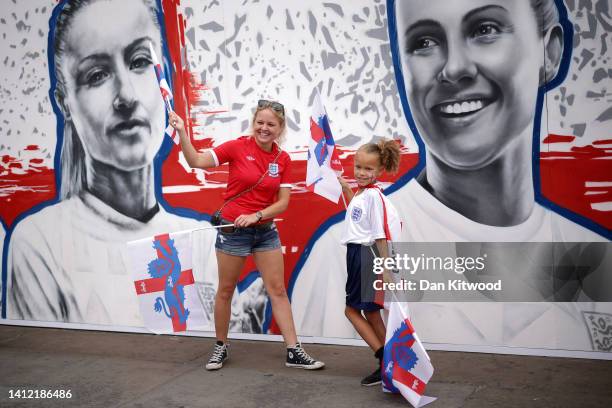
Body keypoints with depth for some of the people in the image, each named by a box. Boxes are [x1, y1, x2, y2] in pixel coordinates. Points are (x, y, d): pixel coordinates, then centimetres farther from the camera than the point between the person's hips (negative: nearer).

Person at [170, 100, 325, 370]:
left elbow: (283, 202, -2)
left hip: (265, 230, 3)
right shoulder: (238, 147, -10)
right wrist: (182, 132, -29)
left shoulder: (283, 159, -1)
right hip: (232, 229, -3)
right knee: (225, 291, 8)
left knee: (278, 290, 5)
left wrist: (257, 215, -16)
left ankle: (294, 352, 12)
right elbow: (196, 161, -16)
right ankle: (221, 346, 27)